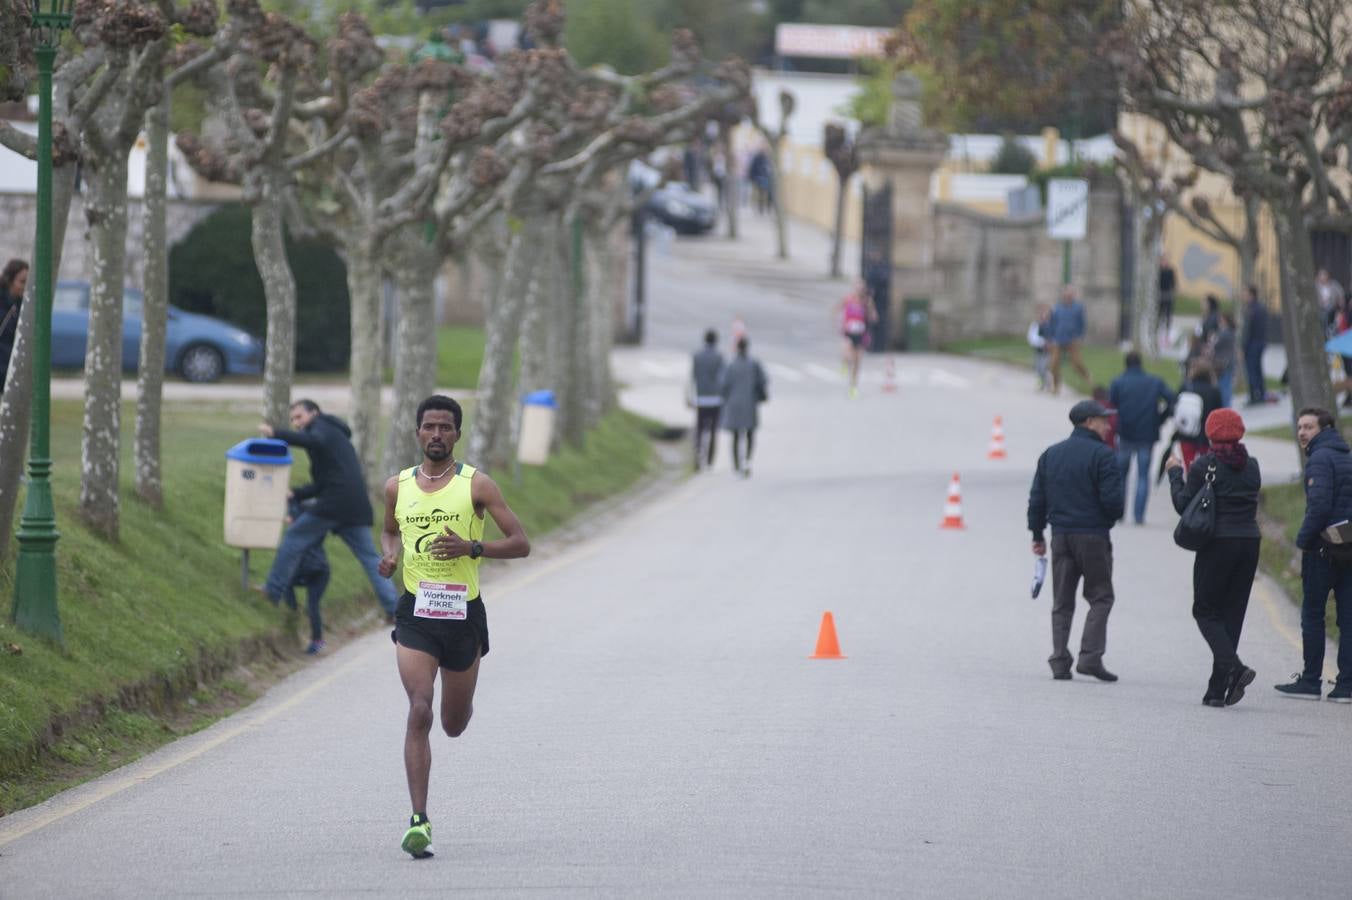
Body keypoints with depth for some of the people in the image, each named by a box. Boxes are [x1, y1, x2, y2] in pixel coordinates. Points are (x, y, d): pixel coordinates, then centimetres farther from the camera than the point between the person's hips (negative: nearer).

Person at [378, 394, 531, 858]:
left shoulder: (476, 485, -4)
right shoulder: (398, 487, 5)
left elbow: (521, 544, -5)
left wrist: (471, 547, -20)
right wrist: (389, 555, 2)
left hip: (464, 614, 0)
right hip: (415, 614, 0)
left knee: (454, 725, 13)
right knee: (419, 712, -18)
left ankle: (460, 701, 54)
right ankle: (419, 820, -19)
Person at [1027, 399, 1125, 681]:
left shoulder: (1050, 454, 10)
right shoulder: (1101, 455, -10)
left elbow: (1037, 499, 10)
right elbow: (1111, 499, -14)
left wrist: (1037, 534, 16)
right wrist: (1113, 516, 8)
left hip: (1060, 536, 5)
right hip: (1093, 536, -5)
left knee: (1062, 602, 9)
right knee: (1100, 598, 3)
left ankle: (1059, 661, 3)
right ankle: (1090, 656, -9)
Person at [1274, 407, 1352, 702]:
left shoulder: (1320, 459, -11)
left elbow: (1319, 506, -22)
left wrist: (1304, 540, -11)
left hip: (1322, 548, -7)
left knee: (1312, 614, 3)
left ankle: (1310, 680, 6)